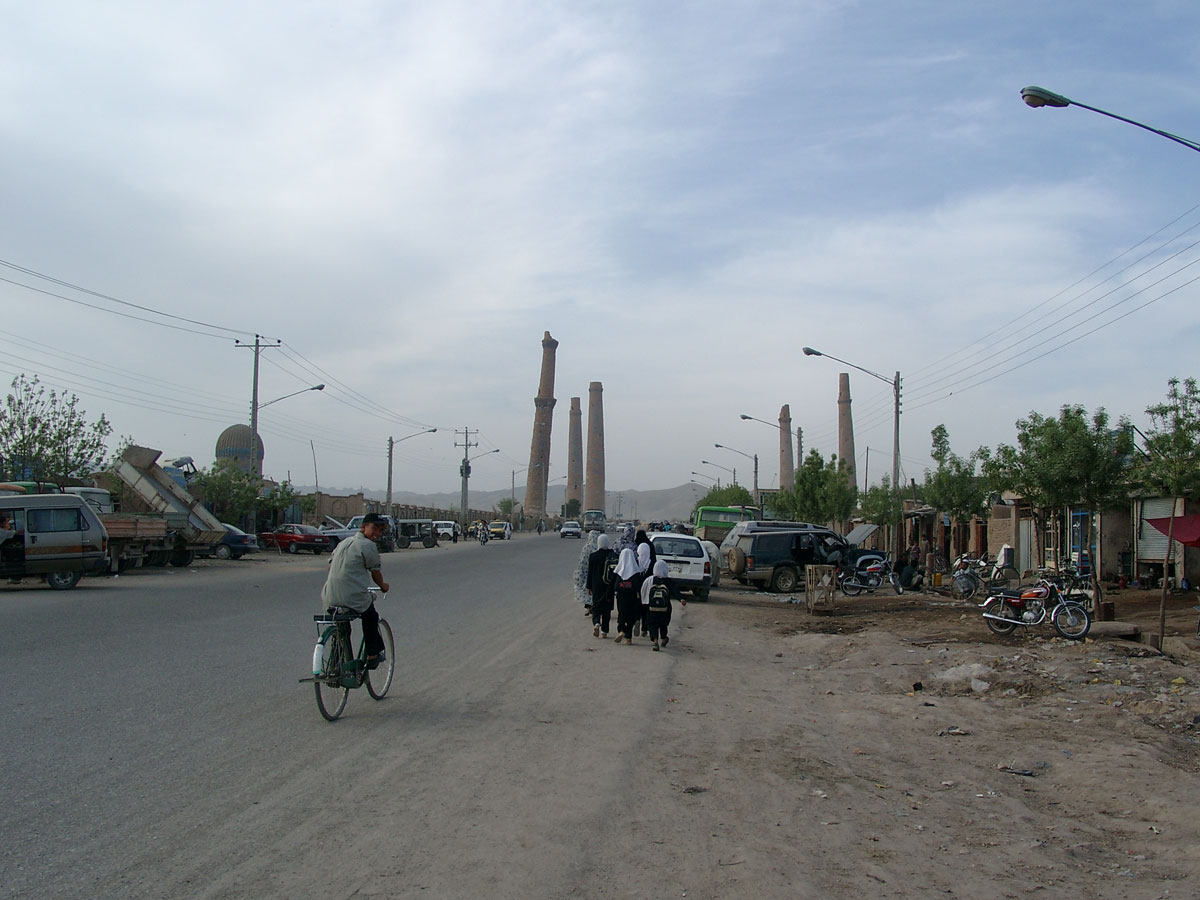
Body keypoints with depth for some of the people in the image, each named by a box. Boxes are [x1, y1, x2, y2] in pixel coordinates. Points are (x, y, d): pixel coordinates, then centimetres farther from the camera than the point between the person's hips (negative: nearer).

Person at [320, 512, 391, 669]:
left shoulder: (343, 543, 17)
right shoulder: (368, 545, -6)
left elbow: (331, 564, 22)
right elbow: (375, 572, 3)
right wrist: (383, 585, 23)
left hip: (330, 599, 6)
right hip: (354, 599, -6)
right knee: (370, 617, 22)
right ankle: (372, 655, 24)